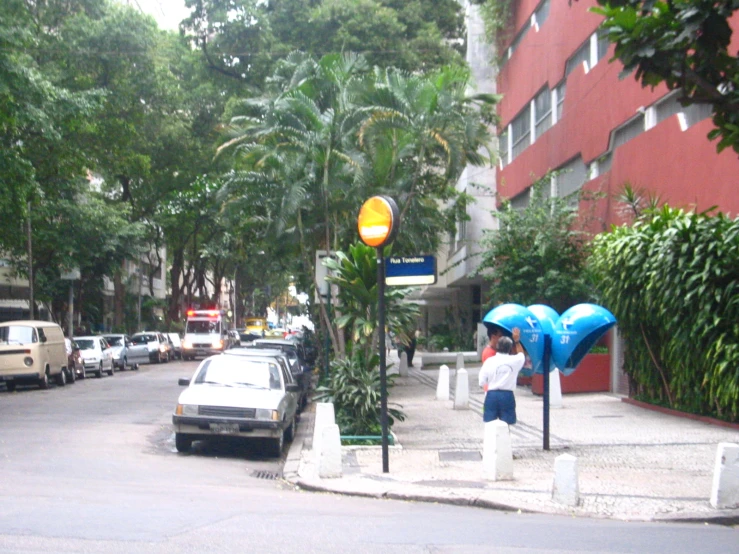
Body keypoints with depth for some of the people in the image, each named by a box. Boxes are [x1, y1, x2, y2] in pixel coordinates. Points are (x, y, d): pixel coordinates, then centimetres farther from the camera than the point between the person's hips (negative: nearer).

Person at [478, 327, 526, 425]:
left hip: (492, 395, 0)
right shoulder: (514, 361, -2)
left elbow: (481, 382, -3)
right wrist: (516, 341, 27)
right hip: (507, 395, 0)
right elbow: (521, 355, 23)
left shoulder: (489, 361, -6)